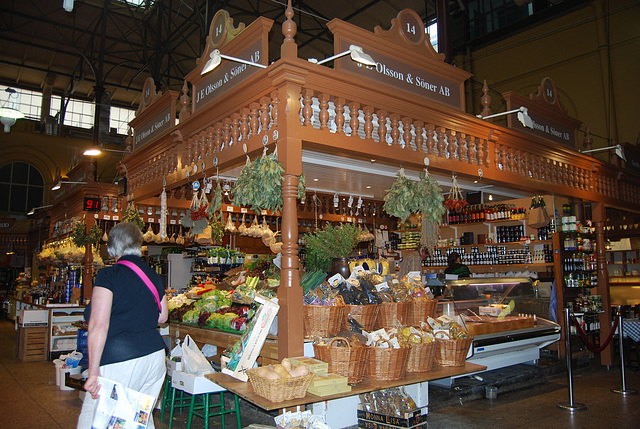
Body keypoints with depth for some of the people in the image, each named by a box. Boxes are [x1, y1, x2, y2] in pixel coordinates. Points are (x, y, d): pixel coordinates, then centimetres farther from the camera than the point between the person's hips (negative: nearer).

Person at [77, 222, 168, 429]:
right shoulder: (154, 276, 9)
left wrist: (93, 372, -14)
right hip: (154, 356, 6)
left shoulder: (108, 276, -8)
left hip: (119, 361, -6)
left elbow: (99, 325, -15)